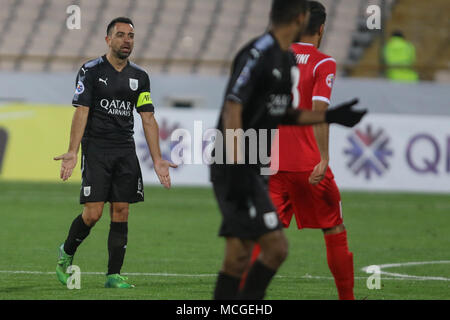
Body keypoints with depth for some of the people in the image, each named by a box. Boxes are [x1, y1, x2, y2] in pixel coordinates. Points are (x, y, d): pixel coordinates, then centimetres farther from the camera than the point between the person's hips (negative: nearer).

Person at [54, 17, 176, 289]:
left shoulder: (139, 76, 11)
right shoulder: (91, 71, -2)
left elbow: (148, 119, 10)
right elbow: (81, 112, -7)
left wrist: (157, 160, 3)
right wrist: (72, 153, -16)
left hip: (126, 151, 4)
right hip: (96, 148, -4)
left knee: (121, 212, 0)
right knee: (93, 212, -10)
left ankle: (114, 275, 5)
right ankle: (66, 253, 16)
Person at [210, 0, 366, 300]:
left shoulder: (288, 60, 14)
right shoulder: (258, 54, -15)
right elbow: (232, 110, -20)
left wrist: (329, 116, 19)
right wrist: (236, 169, -25)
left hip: (253, 170, 10)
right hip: (236, 168, -10)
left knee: (238, 258, 9)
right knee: (276, 246, -14)